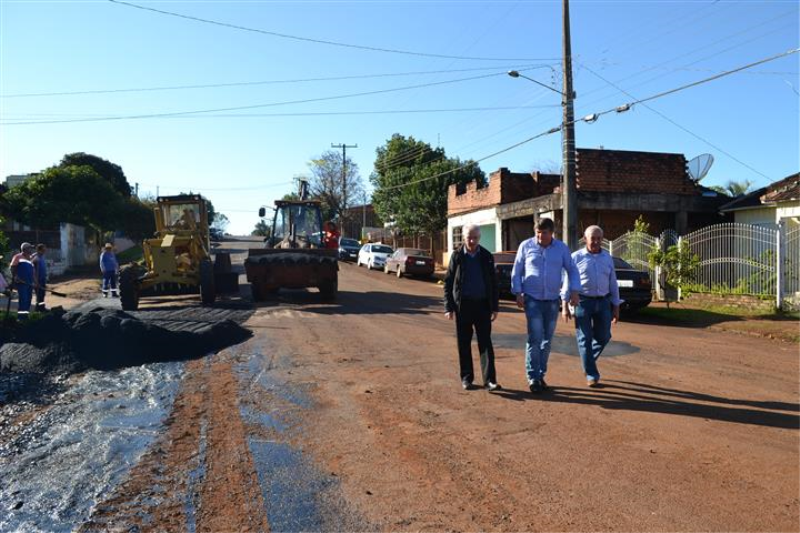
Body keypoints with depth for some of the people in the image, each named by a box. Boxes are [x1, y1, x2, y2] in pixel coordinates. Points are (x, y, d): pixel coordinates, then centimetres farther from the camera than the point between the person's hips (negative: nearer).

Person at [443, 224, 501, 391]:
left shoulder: (486, 256, 4)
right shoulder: (457, 256, 0)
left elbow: (493, 283, 8)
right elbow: (448, 283, 1)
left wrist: (495, 307, 4)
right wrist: (448, 307, -5)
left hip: (482, 304, 1)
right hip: (463, 305, -1)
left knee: (485, 343, -1)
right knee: (464, 344, 6)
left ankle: (489, 379, 0)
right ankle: (466, 378, 16)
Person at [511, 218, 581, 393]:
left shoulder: (561, 248, 2)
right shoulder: (526, 246, -3)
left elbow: (572, 270, 8)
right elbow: (516, 272, 1)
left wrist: (574, 290, -5)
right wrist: (518, 294, -6)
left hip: (552, 300, 3)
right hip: (532, 299, -3)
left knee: (547, 340, 9)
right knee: (535, 338, -12)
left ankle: (540, 374, 22)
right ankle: (533, 377, -4)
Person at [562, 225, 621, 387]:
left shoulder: (607, 258, 10)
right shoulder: (576, 257, -1)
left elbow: (613, 283, 12)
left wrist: (616, 307, 10)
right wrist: (565, 306, -8)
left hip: (603, 302, 4)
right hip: (583, 301, -4)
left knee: (603, 337, 7)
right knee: (585, 339, -1)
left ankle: (588, 360, 34)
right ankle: (591, 375, 8)